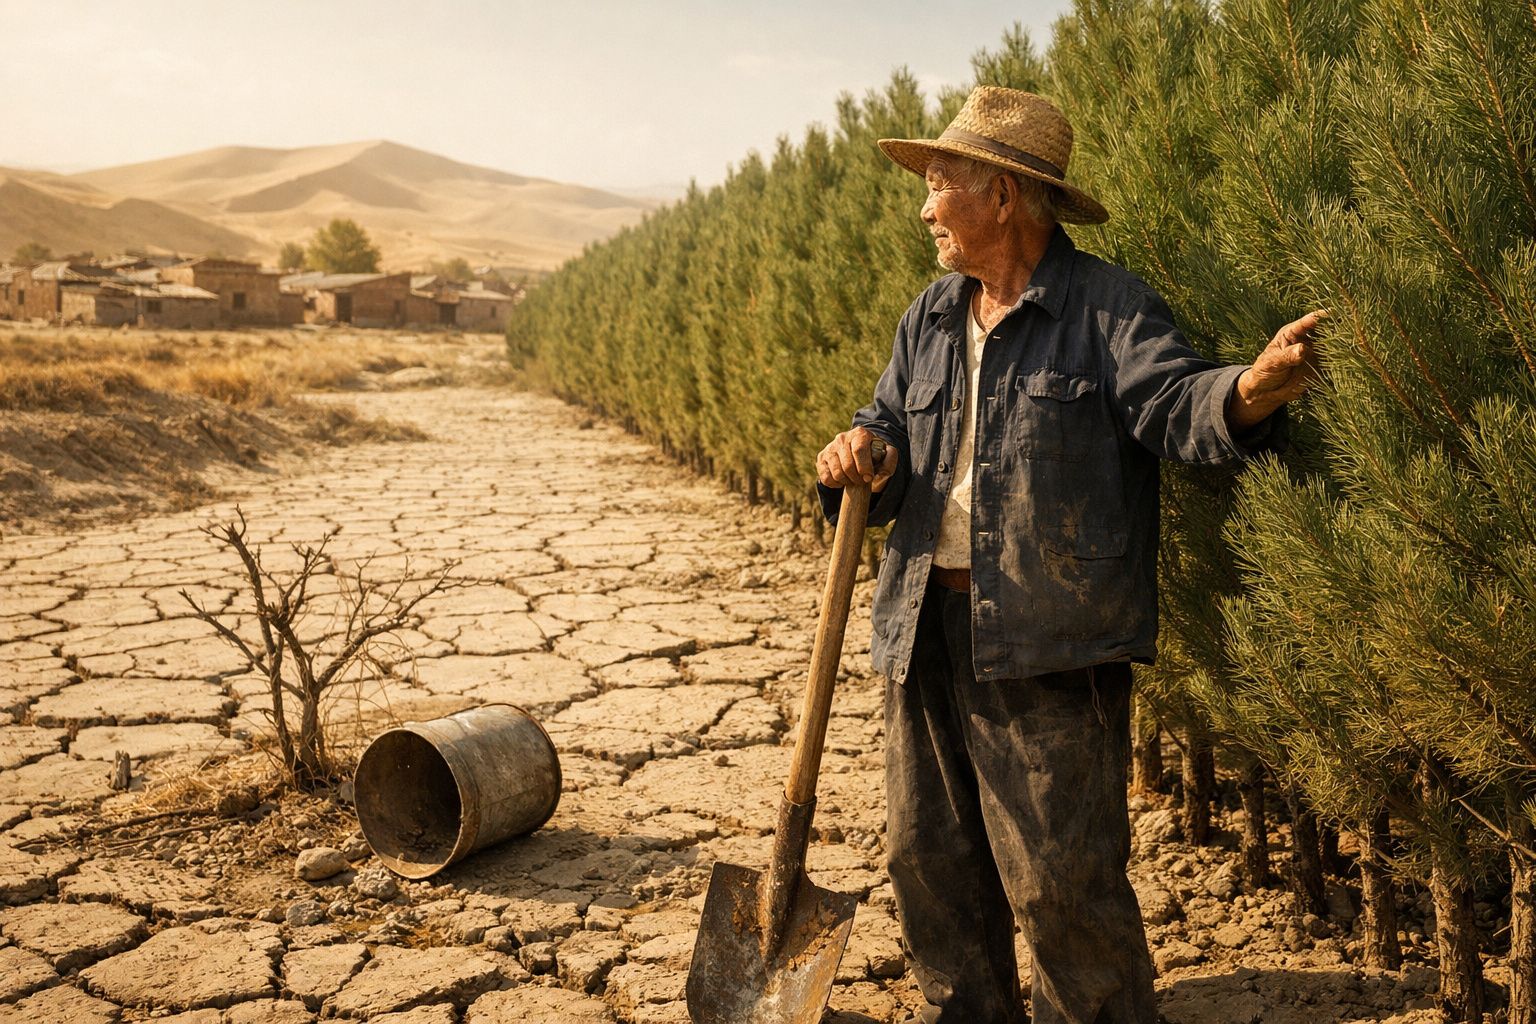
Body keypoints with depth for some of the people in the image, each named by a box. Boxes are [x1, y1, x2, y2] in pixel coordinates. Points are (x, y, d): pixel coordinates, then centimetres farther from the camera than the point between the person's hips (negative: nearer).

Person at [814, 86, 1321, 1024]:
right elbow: (893, 425, 18)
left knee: (1060, 882, -3)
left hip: (1051, 644, -7)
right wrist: (865, 453, -5)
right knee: (930, 861, 16)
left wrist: (1249, 391, -42)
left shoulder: (1109, 308, -7)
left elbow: (1174, 403, -20)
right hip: (929, 629, 7)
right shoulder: (930, 320, 14)